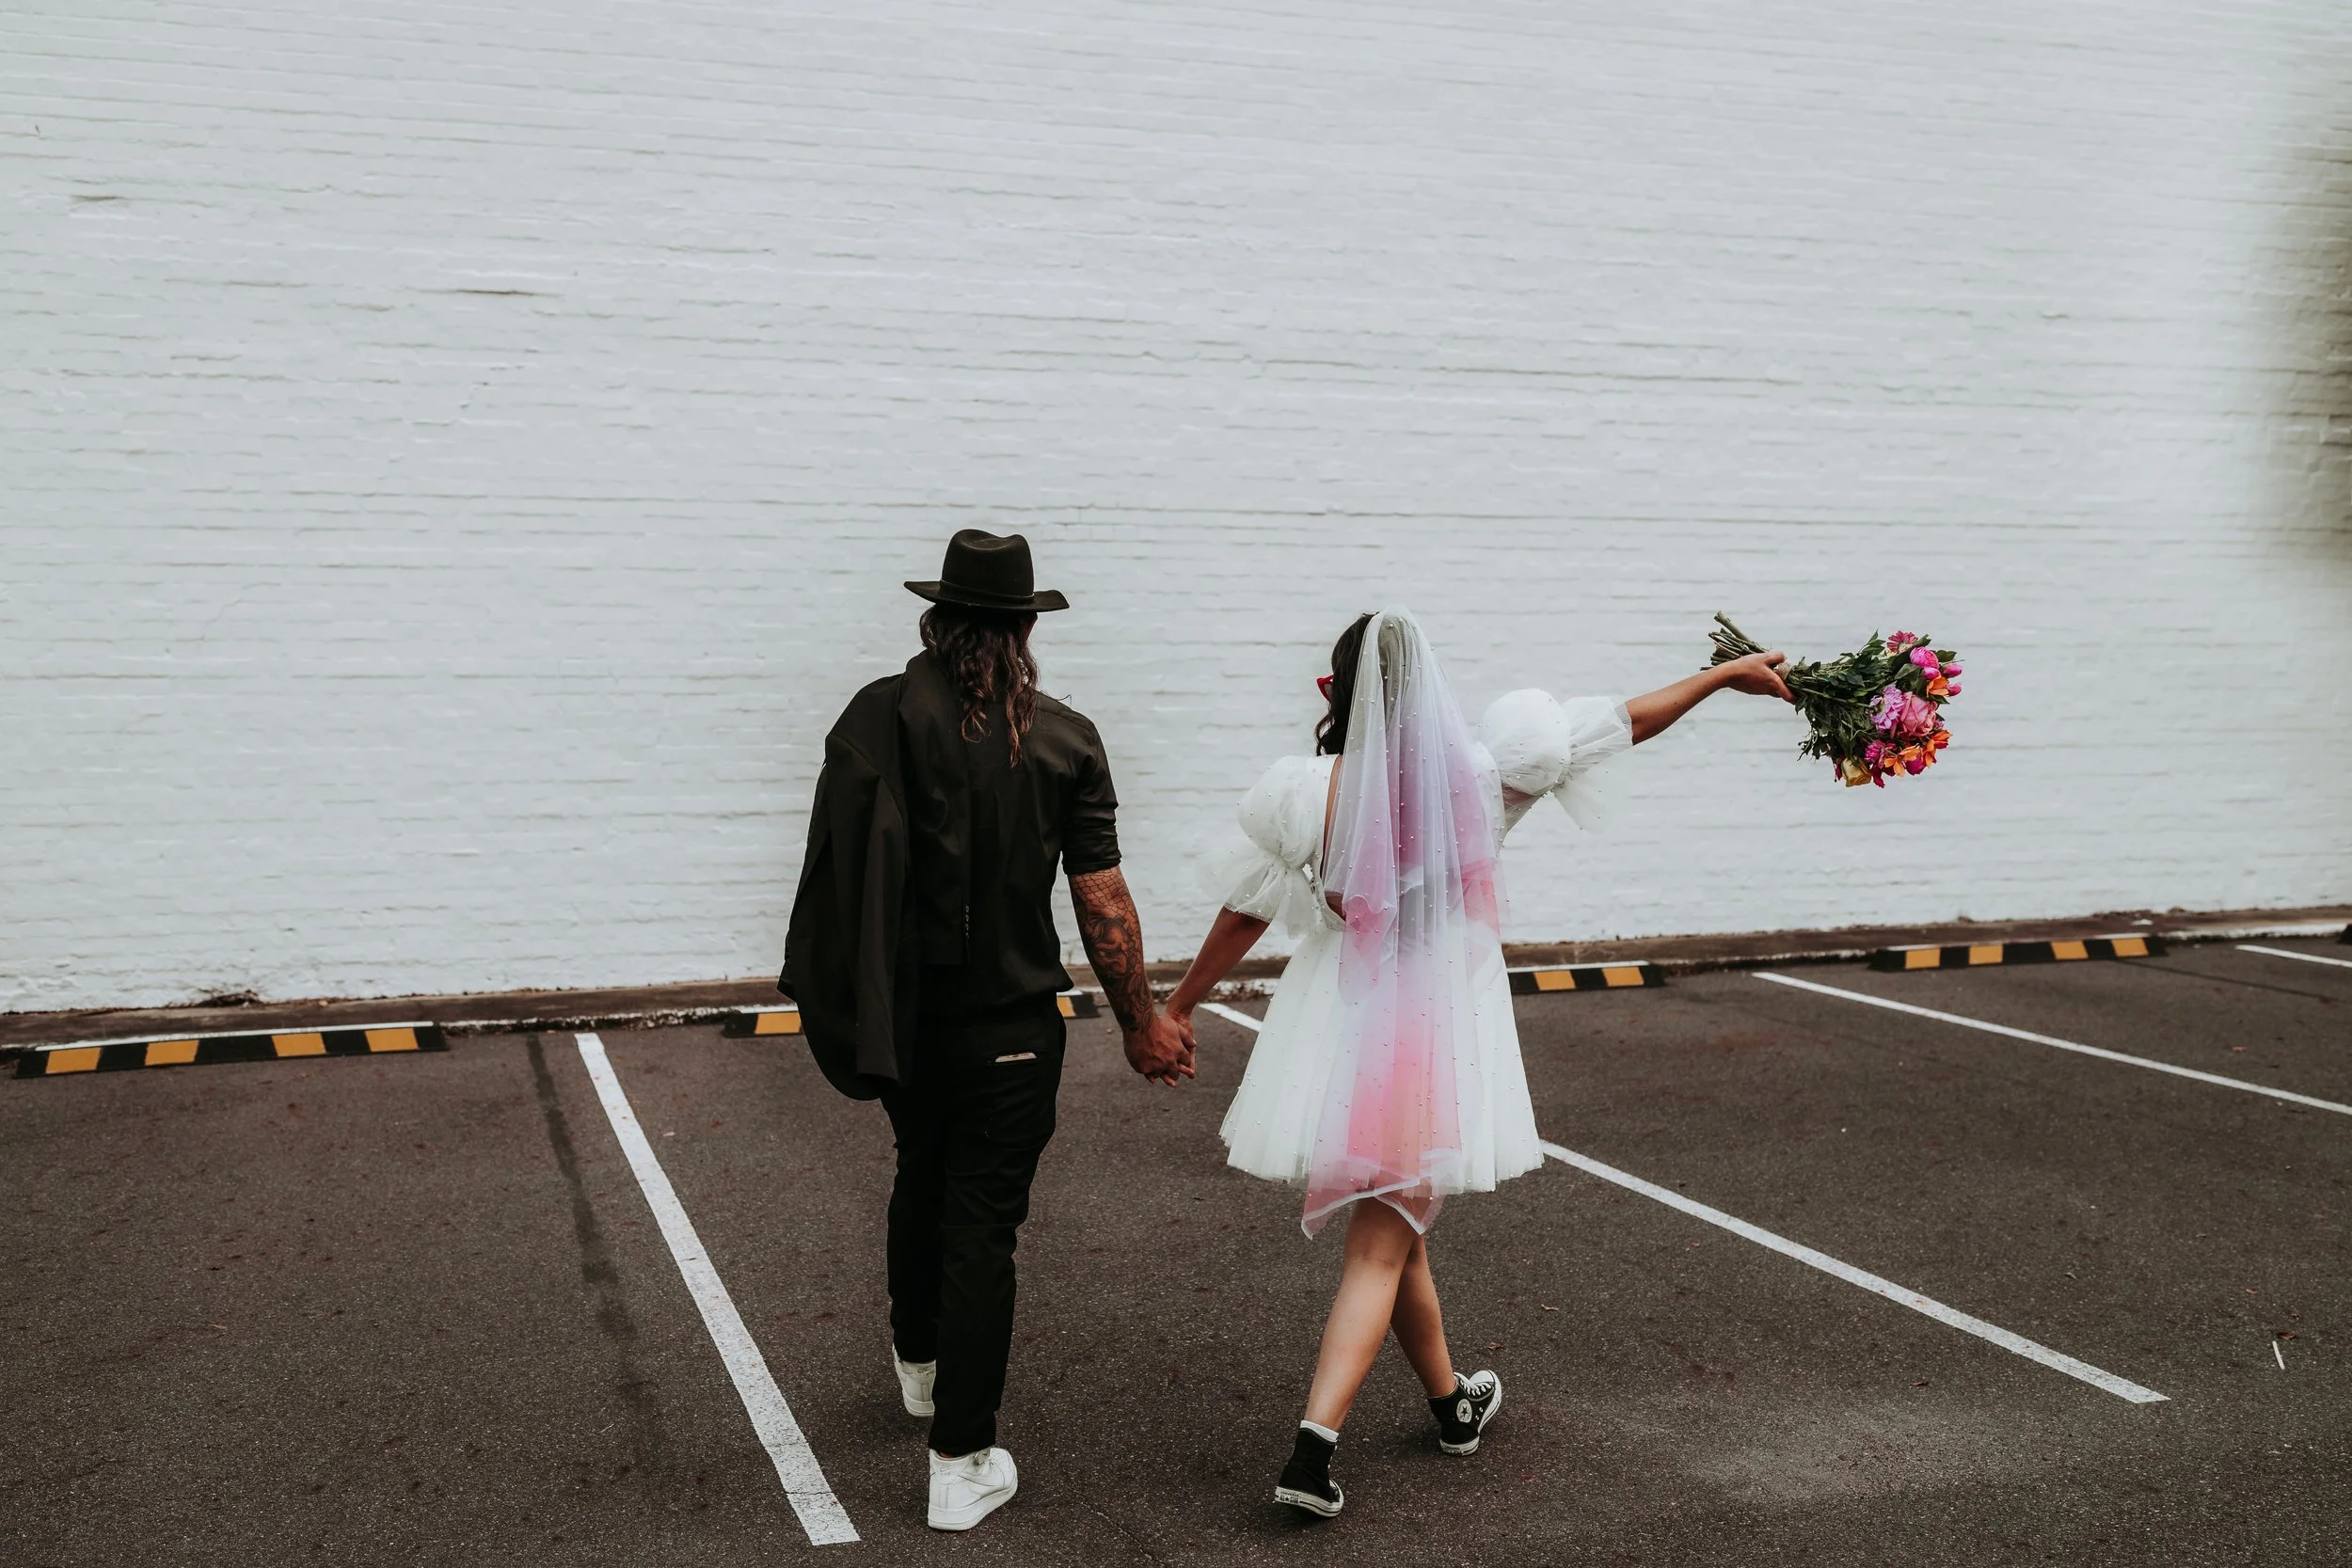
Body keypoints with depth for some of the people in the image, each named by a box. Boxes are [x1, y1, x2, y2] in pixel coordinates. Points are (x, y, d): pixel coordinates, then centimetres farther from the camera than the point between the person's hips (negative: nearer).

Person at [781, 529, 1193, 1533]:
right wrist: (1141, 1024, 4)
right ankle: (961, 1465, 8)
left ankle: (917, 1363, 47)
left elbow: (837, 862, -4)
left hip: (905, 1016, 3)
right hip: (1009, 1026, -3)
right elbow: (1103, 906, -8)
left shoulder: (875, 717, -7)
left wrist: (835, 997, 9)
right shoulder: (1063, 741, -10)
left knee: (922, 1179, 26)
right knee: (982, 1227, 3)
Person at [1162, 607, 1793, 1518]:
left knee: (1395, 1227, 21)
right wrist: (1725, 675, 15)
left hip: (1337, 1030, 2)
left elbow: (1244, 912, 0)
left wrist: (1181, 1005, 14)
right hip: (1434, 1031, -2)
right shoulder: (1478, 776, -8)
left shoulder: (1303, 791, -8)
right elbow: (1616, 724, 2)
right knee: (1379, 1250, 2)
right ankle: (1312, 1450, -9)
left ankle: (1453, 1405, 40)